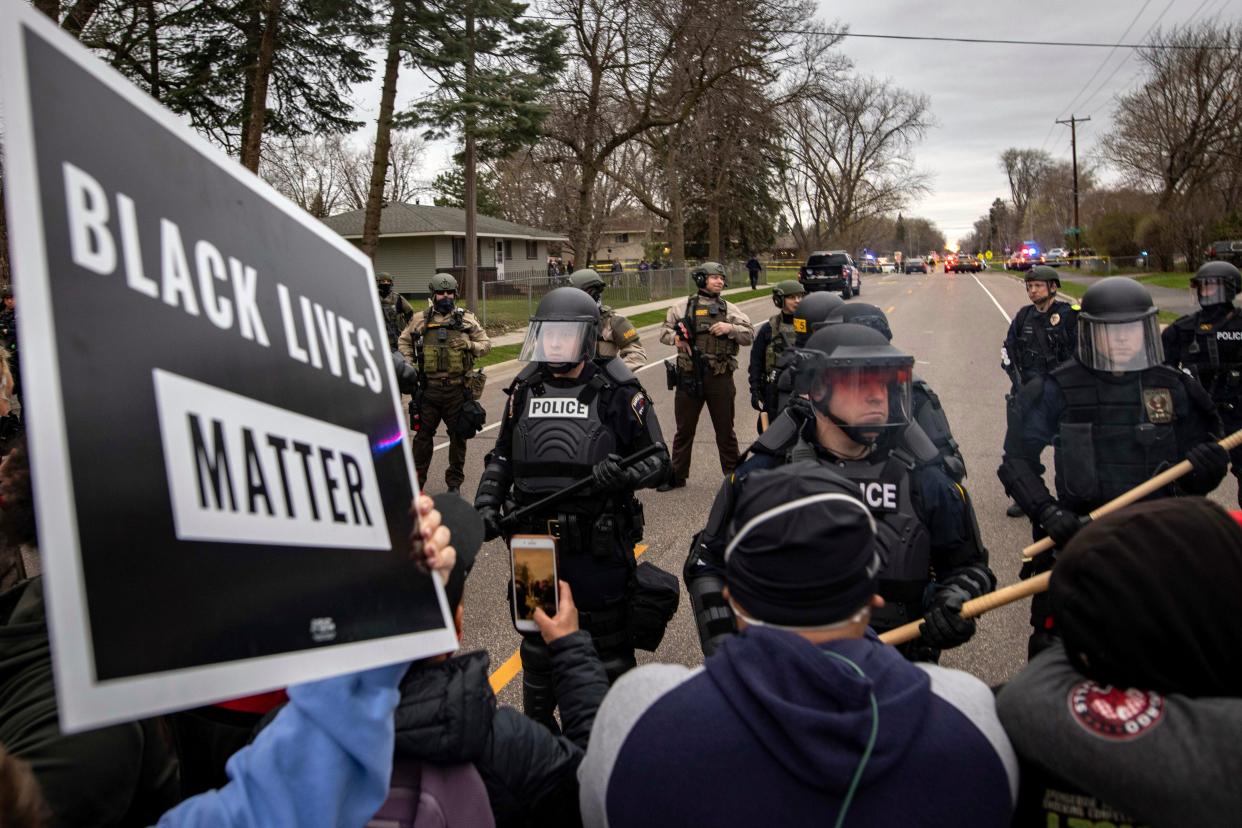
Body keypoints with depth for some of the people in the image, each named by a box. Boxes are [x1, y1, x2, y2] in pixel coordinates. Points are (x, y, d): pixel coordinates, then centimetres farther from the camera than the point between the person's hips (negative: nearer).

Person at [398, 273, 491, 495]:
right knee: (423, 434, 6)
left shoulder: (467, 319, 5)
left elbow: (486, 344, 8)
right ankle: (416, 481, 18)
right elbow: (403, 341, 16)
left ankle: (454, 482, 21)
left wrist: (469, 345, -12)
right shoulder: (420, 319, 5)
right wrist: (409, 364, 1)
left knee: (458, 436, 8)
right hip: (428, 387, 0)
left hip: (458, 388, 0)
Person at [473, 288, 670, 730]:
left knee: (609, 652, 11)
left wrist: (623, 475, -26)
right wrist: (486, 504, 0)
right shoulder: (524, 389, 6)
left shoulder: (617, 392, -8)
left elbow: (658, 460, -6)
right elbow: (502, 457, 14)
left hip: (599, 549, -4)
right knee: (538, 649, 21)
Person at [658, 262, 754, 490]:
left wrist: (730, 328, -14)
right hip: (689, 377, 0)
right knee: (684, 429, 10)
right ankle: (677, 475, 22)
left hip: (720, 378, 0)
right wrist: (675, 338, -9)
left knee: (725, 430, 10)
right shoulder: (682, 308, 5)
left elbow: (750, 335, 2)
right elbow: (664, 331, 11)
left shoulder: (730, 309, 6)